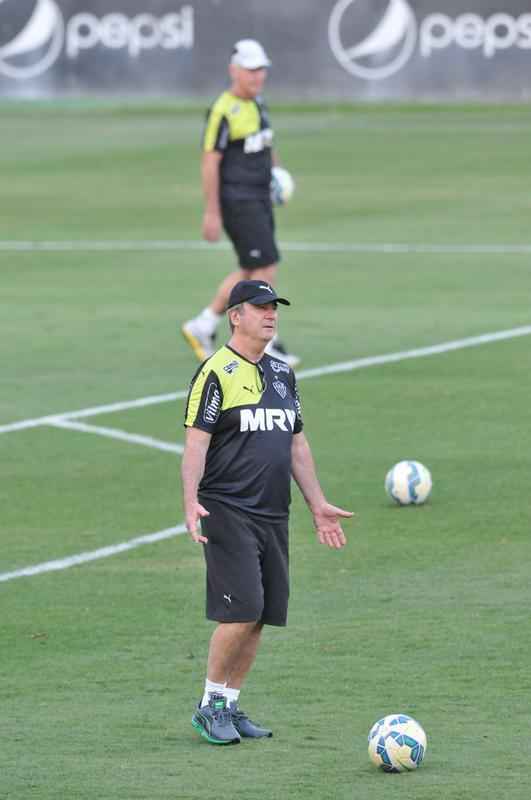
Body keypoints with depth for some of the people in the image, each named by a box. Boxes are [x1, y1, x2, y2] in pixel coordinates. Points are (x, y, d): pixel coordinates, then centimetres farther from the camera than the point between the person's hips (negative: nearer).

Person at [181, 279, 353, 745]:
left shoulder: (282, 373, 17)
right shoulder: (217, 372, -6)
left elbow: (297, 444, 22)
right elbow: (196, 441, -11)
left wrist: (318, 505, 19)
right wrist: (191, 502, -22)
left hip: (273, 514, 7)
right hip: (228, 510, -7)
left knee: (261, 616, 5)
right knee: (241, 611, -14)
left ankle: (230, 706, 14)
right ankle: (210, 705, 0)